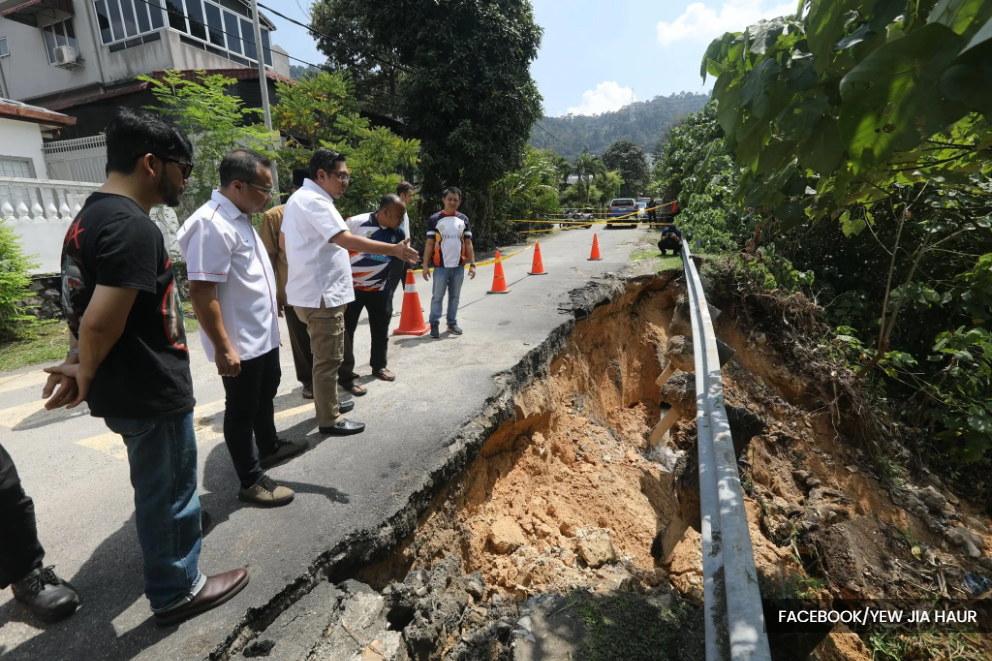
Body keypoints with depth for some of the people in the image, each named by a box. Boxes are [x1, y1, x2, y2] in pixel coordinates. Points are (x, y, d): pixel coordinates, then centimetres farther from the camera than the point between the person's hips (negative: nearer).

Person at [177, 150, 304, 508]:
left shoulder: (239, 217, 9)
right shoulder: (211, 224, -23)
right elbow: (201, 291, -26)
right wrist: (223, 347, -25)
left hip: (263, 335, 10)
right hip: (239, 343, -10)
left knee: (266, 394, 24)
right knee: (241, 410, 5)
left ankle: (269, 447, 45)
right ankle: (251, 481, 20)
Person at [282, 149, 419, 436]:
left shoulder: (300, 198, 16)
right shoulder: (314, 201, -18)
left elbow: (284, 239, 24)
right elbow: (348, 241, -28)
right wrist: (395, 249, -28)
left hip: (314, 291, 11)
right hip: (321, 294, -11)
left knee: (325, 356, 21)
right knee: (328, 359, -1)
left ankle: (327, 403, 34)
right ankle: (330, 420, 9)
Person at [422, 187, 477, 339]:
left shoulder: (463, 219, 7)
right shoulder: (435, 219, -1)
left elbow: (468, 243, 9)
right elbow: (429, 244, -1)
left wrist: (472, 264, 3)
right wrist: (426, 265, -6)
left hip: (459, 267, 3)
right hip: (441, 267, -3)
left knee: (454, 296, 12)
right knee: (437, 297, 2)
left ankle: (452, 322, 23)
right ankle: (434, 324, 12)